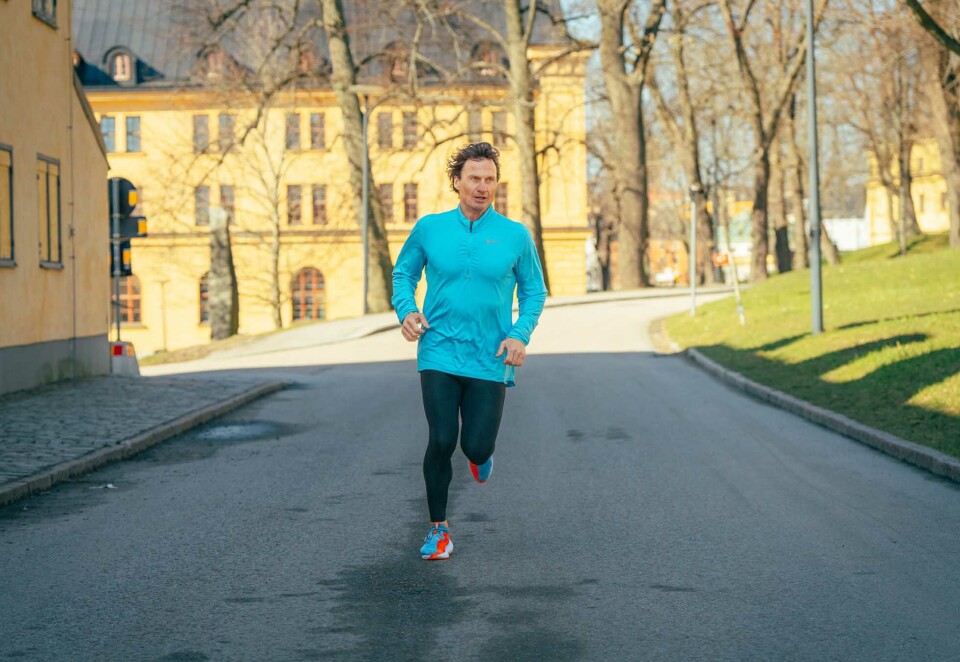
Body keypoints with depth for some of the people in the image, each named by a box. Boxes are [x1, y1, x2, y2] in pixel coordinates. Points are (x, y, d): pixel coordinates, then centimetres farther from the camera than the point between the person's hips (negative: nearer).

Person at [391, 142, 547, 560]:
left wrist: (521, 335, -6)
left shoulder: (516, 235, 1)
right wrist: (406, 310, -4)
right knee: (441, 441, -8)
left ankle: (481, 455, 38)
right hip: (440, 354, 0)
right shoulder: (429, 229, 2)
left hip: (490, 359, 0)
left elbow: (534, 292, 9)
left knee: (476, 447, -3)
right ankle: (438, 528, 12)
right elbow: (403, 273, 15)